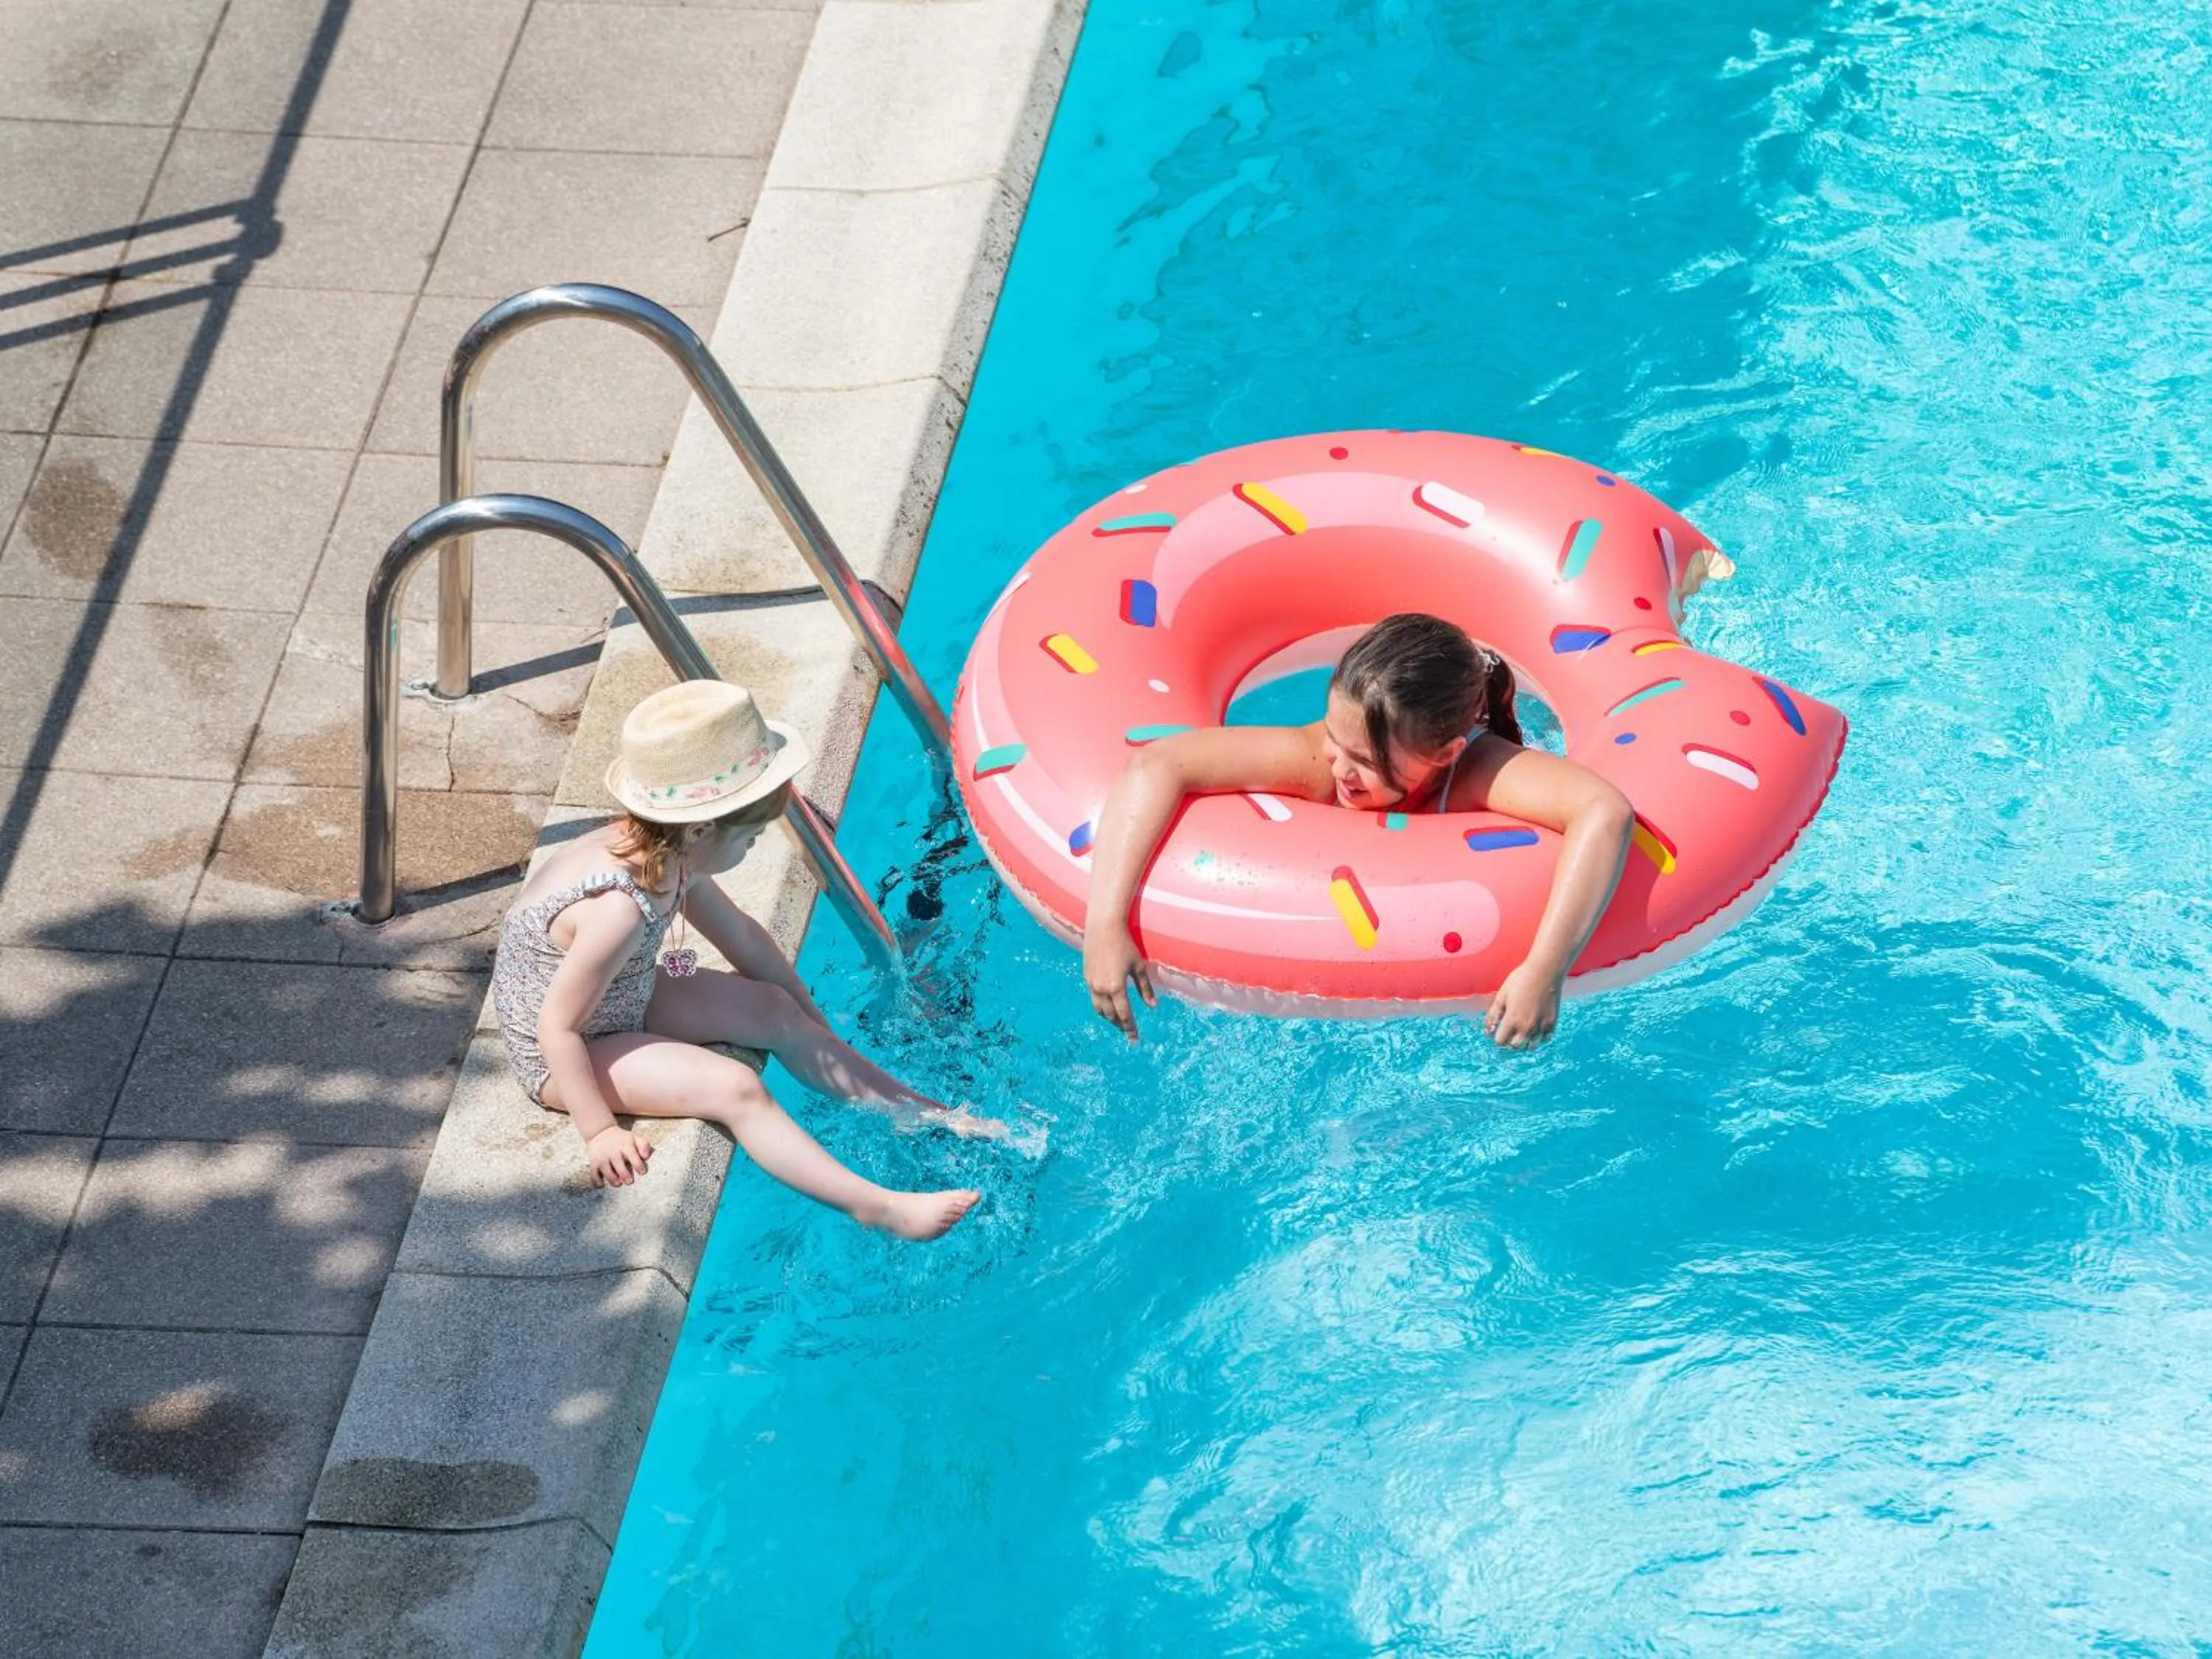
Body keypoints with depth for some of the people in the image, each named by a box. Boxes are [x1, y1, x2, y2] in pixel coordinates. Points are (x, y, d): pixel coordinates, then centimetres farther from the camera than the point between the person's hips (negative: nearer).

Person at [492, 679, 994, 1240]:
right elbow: (558, 1029, -31)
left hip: (622, 1002, 9)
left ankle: (920, 1111, 14)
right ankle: (877, 1208, -22)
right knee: (735, 1089, -22)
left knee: (773, 1012, 6)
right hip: (561, 1059, -9)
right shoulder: (618, 910, -37)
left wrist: (812, 1018, 16)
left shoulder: (667, 855, -10)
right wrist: (599, 1131, -26)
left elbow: (741, 935, 7)